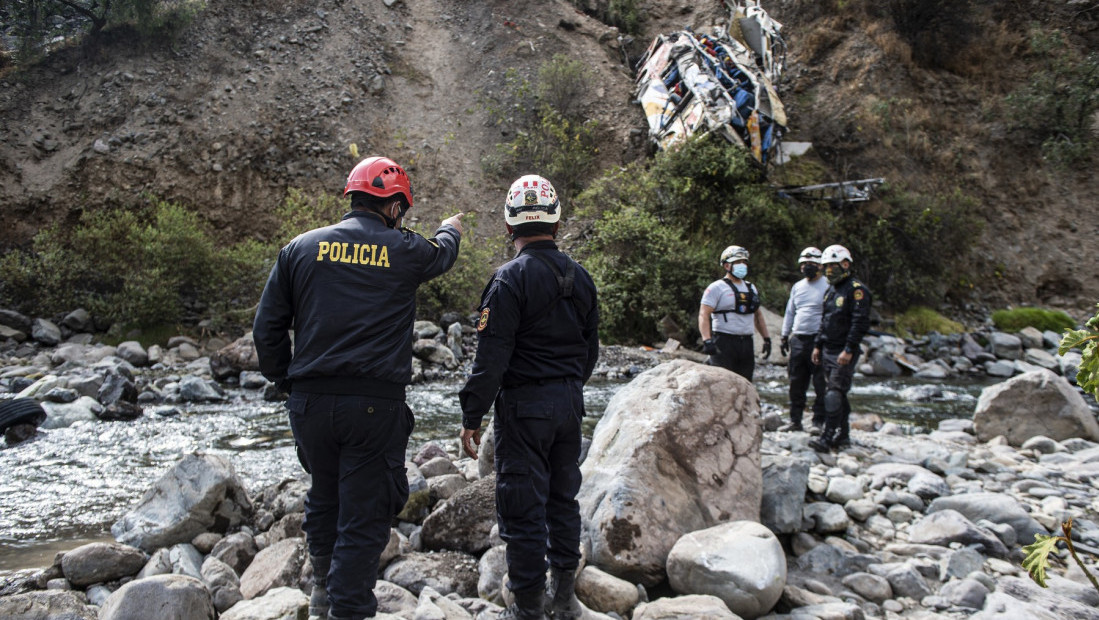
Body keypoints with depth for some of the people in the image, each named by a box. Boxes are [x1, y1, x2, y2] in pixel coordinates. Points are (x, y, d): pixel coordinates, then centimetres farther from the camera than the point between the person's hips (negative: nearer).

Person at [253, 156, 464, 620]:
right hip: (375, 403, -4)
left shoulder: (300, 248, 6)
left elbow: (267, 327, 6)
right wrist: (451, 229, 46)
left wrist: (286, 381, 18)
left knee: (324, 496, 24)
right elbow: (441, 254, 24)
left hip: (310, 402, 4)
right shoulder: (404, 251, 0)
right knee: (364, 515, 4)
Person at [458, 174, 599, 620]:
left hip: (524, 404, -7)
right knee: (563, 496, 17)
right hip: (570, 402, 7)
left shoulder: (511, 278, -15)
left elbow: (491, 357, -18)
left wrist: (472, 416, -13)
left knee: (522, 506, 1)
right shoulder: (580, 277, 7)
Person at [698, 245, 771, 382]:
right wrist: (707, 340, -25)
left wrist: (766, 338, 18)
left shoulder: (751, 288, 18)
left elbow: (758, 315, 25)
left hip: (747, 344, 7)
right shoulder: (717, 288, -4)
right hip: (724, 343, -7)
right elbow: (704, 314, -13)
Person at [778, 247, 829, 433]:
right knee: (796, 383, 9)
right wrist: (784, 337, 17)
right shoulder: (797, 287, 16)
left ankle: (819, 421, 6)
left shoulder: (827, 287, -3)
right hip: (798, 339, 6)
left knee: (820, 383, -2)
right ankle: (795, 420, 16)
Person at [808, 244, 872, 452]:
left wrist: (849, 350, -22)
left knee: (834, 394, -12)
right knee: (837, 394, 12)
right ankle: (843, 435, 20)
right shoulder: (831, 290, 17)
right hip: (829, 351, 9)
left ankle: (828, 437, -11)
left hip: (844, 352, -9)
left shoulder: (856, 289, -11)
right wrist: (818, 346, 19)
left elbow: (860, 323, -18)